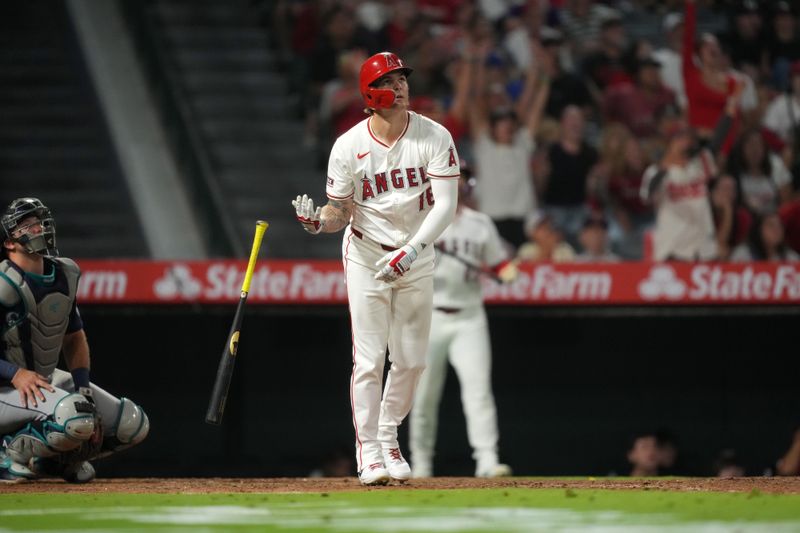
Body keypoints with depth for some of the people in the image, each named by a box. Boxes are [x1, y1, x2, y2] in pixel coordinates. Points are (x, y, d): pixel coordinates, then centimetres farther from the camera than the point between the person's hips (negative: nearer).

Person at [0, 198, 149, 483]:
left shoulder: (65, 275, 4)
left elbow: (75, 338, 14)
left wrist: (84, 390, 1)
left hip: (46, 378, 8)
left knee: (134, 424, 0)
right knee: (75, 416, -36)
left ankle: (51, 458, 11)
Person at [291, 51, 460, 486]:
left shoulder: (435, 137, -12)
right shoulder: (349, 146, -13)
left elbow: (446, 204, -17)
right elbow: (341, 210, -7)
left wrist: (411, 250, -29)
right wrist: (318, 221, -31)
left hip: (416, 257, 2)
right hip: (366, 256, -2)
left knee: (411, 360, 6)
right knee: (369, 360, -8)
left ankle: (388, 437, 27)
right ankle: (368, 454, -1)